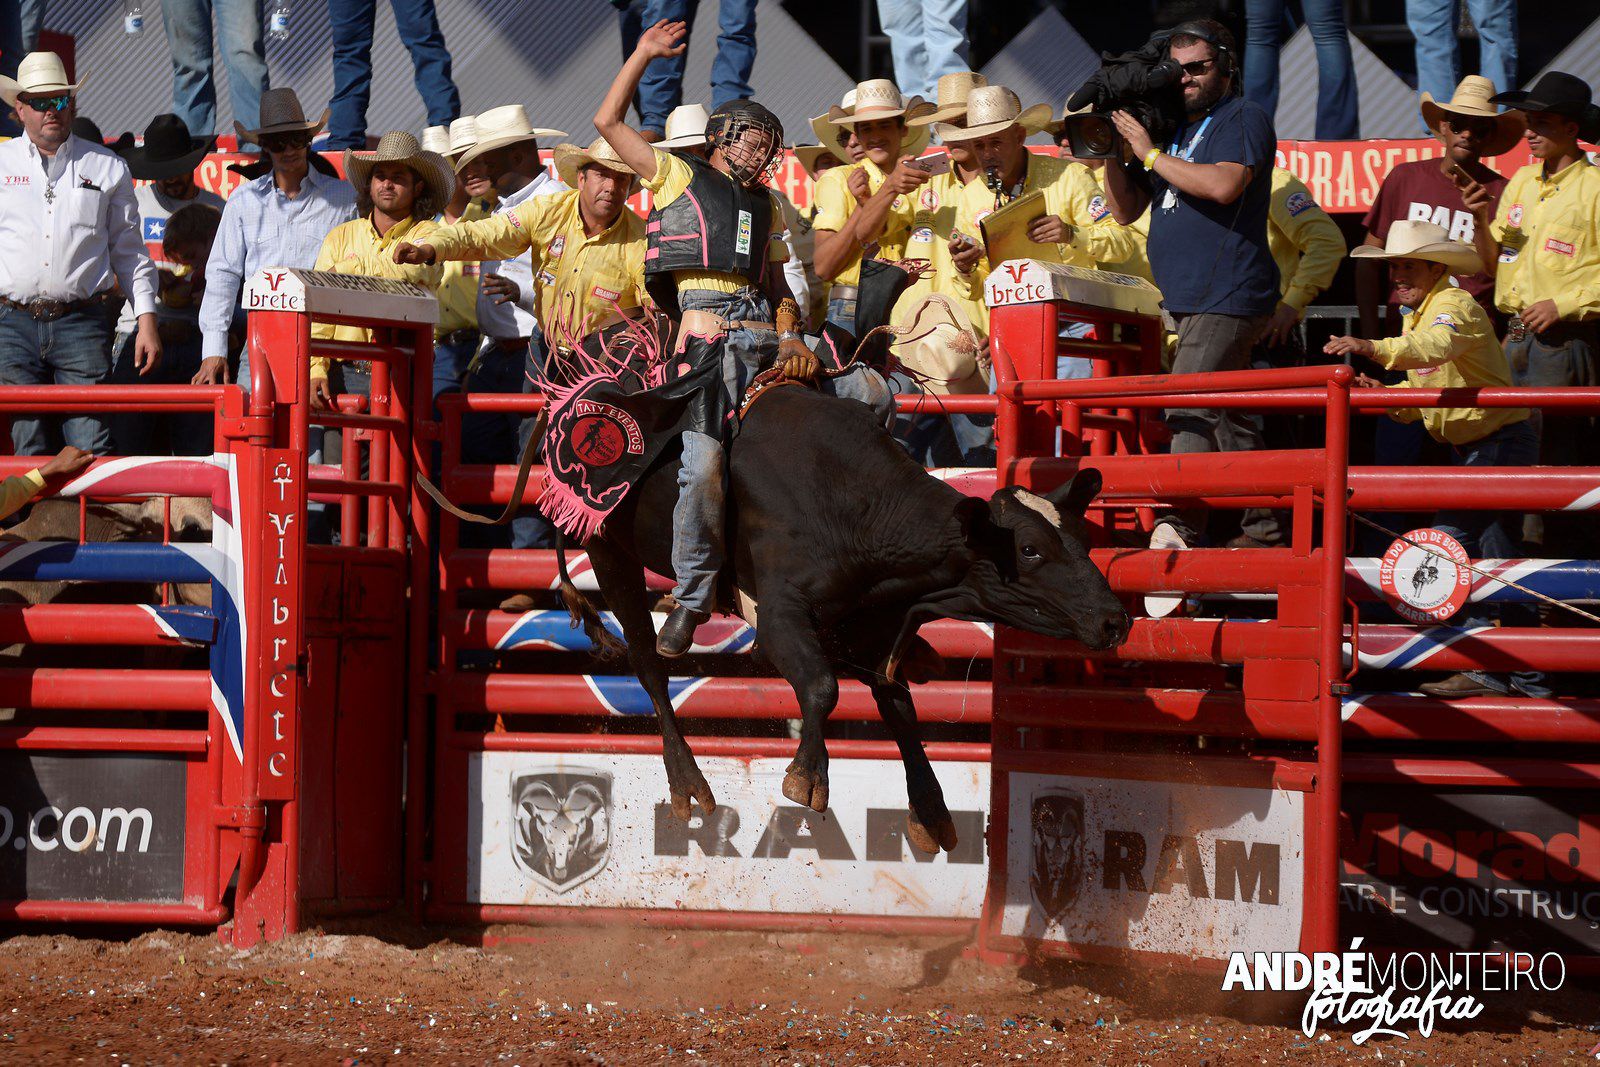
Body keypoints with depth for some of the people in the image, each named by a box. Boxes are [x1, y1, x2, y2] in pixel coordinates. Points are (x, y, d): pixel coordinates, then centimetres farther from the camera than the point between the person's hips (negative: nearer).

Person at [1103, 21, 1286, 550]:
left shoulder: (1244, 119, -4)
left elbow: (1223, 185, -22)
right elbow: (1127, 210, 19)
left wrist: (1150, 154, -15)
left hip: (1228, 297, -9)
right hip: (1189, 301, 9)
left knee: (1191, 408, -20)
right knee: (1227, 415, 11)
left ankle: (1179, 523, -28)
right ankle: (1265, 527, 16)